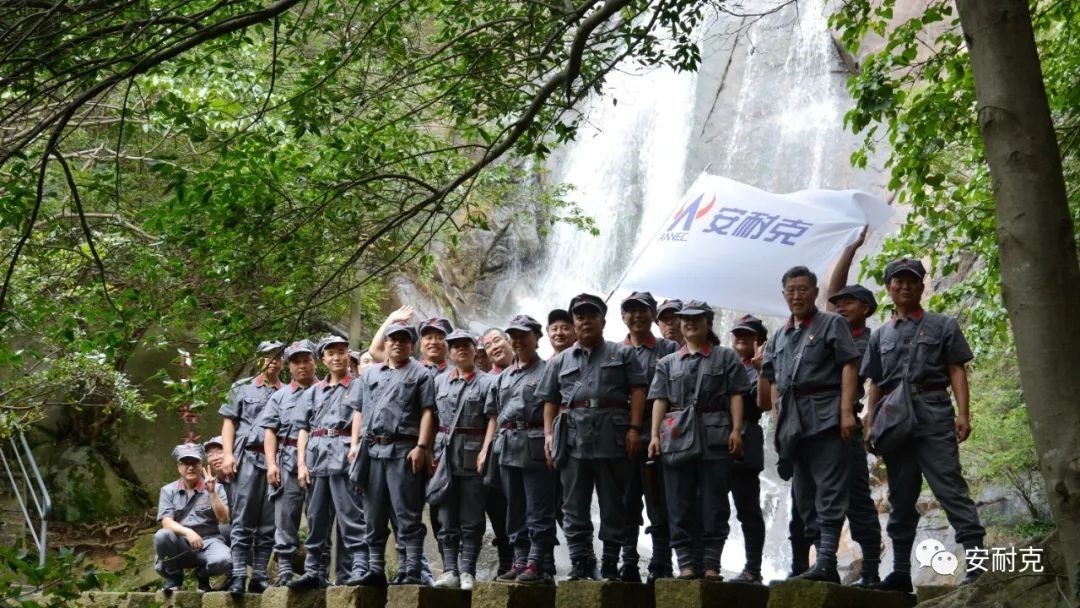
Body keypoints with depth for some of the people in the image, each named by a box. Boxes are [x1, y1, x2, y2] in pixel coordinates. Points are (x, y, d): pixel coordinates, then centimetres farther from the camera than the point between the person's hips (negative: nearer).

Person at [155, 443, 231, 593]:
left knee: (223, 560, -35)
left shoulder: (216, 488, 7)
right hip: (181, 544, 1)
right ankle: (173, 576, -4)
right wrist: (188, 532, -22)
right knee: (161, 536, -33)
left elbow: (224, 518, -4)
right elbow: (166, 522, -5)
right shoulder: (168, 491, 7)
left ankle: (203, 575, 5)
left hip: (209, 541, 0)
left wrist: (212, 493, -14)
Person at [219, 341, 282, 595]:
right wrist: (228, 454, -5)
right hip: (249, 457, -2)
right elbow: (229, 422, 8)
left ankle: (260, 576, 6)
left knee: (269, 523, 2)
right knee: (243, 520, -5)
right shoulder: (243, 388, 11)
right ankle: (238, 575, -6)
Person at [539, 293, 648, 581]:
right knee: (575, 506, 1)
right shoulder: (560, 361, 19)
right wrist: (549, 434, 4)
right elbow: (550, 401, 17)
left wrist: (634, 428, -8)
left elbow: (637, 392, 4)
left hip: (613, 438, -2)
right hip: (573, 440, 2)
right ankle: (581, 563, 4)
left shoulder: (622, 354, 11)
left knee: (613, 505, 1)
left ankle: (610, 565, 6)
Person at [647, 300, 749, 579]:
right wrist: (655, 435, 0)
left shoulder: (726, 357, 12)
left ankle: (711, 564, -2)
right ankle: (687, 563, 1)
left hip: (715, 438, -2)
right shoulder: (668, 363, 20)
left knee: (714, 503, -4)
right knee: (680, 504, -1)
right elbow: (660, 401, 12)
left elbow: (736, 396, 3)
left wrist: (736, 430, -9)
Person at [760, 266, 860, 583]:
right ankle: (821, 558, 14)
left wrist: (847, 411, -15)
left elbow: (849, 367, -5)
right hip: (793, 422, 7)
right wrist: (778, 418, 11)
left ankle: (826, 560, -19)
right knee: (805, 494, 9)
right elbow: (772, 380, 23)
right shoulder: (780, 336, 22)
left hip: (826, 417, -7)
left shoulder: (832, 324, 5)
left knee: (829, 492, -12)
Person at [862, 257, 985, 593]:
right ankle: (901, 571, 10)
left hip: (933, 412, -4)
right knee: (900, 497, 7)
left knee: (950, 488, -13)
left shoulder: (942, 325, 11)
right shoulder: (880, 335, 19)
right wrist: (870, 425, 8)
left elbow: (956, 371, 4)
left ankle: (977, 561, -16)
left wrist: (963, 414, -8)